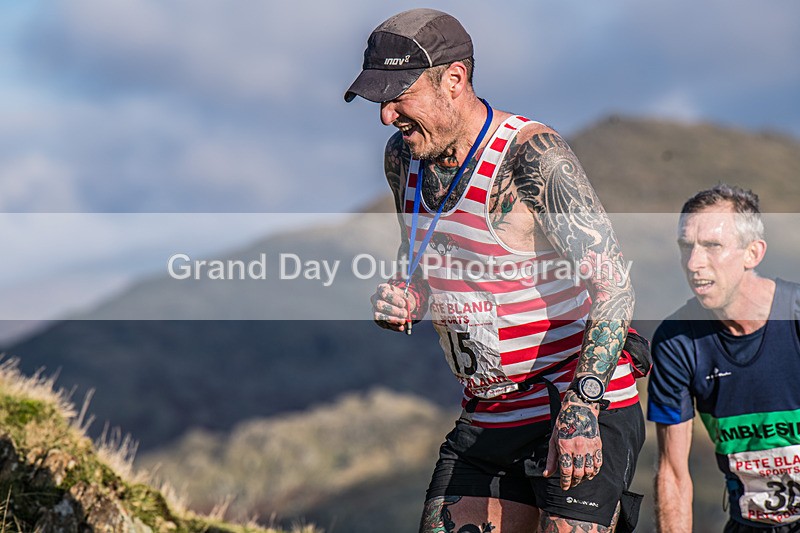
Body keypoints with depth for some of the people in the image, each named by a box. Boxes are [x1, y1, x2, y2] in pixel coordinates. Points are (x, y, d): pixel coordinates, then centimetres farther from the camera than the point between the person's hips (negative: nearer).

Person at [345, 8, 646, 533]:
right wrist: (405, 301, -3)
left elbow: (614, 286, -21)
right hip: (485, 421, 7)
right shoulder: (402, 157, 5)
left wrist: (579, 410, -30)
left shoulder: (533, 156, -18)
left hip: (582, 413, -7)